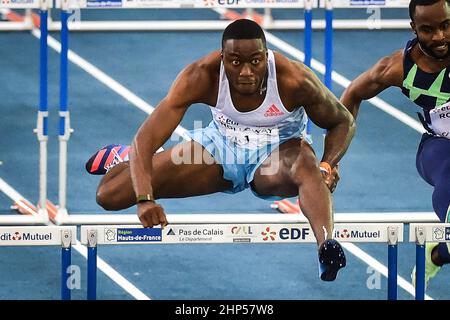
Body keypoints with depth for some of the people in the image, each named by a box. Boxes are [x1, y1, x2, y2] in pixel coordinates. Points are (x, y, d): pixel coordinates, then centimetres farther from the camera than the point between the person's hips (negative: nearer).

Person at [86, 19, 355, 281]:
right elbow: (146, 137, -31)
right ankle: (125, 158, 33)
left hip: (279, 150, -2)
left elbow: (343, 122, -10)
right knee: (109, 195, -4)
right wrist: (144, 199, -45)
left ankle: (326, 244, -66)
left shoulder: (294, 79, -29)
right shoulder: (201, 77, -28)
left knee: (307, 169, -42)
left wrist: (327, 166, -30)